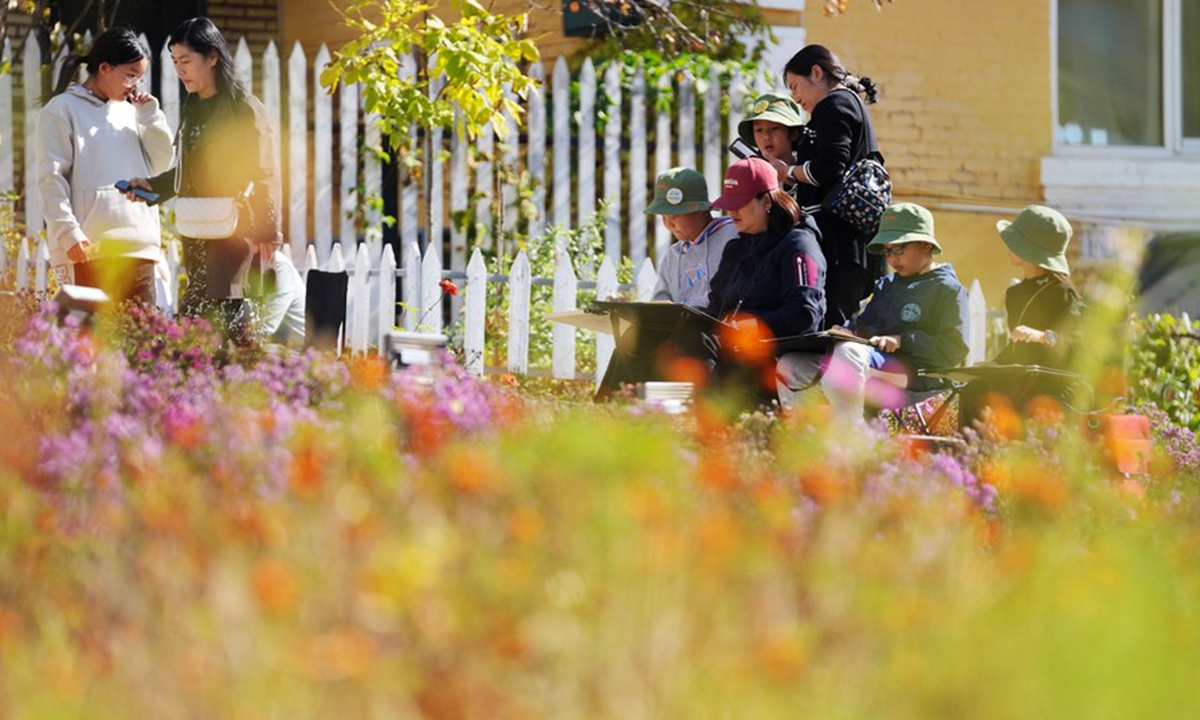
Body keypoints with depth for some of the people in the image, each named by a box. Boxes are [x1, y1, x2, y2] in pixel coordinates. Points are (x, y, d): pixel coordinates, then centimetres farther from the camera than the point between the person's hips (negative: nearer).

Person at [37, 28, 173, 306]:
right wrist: (69, 233, -15)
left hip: (138, 244, 6)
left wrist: (151, 116, 8)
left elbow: (161, 163, 18)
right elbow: (51, 179, -5)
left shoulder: (129, 111, 20)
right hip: (91, 247, -6)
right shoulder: (62, 110, 2)